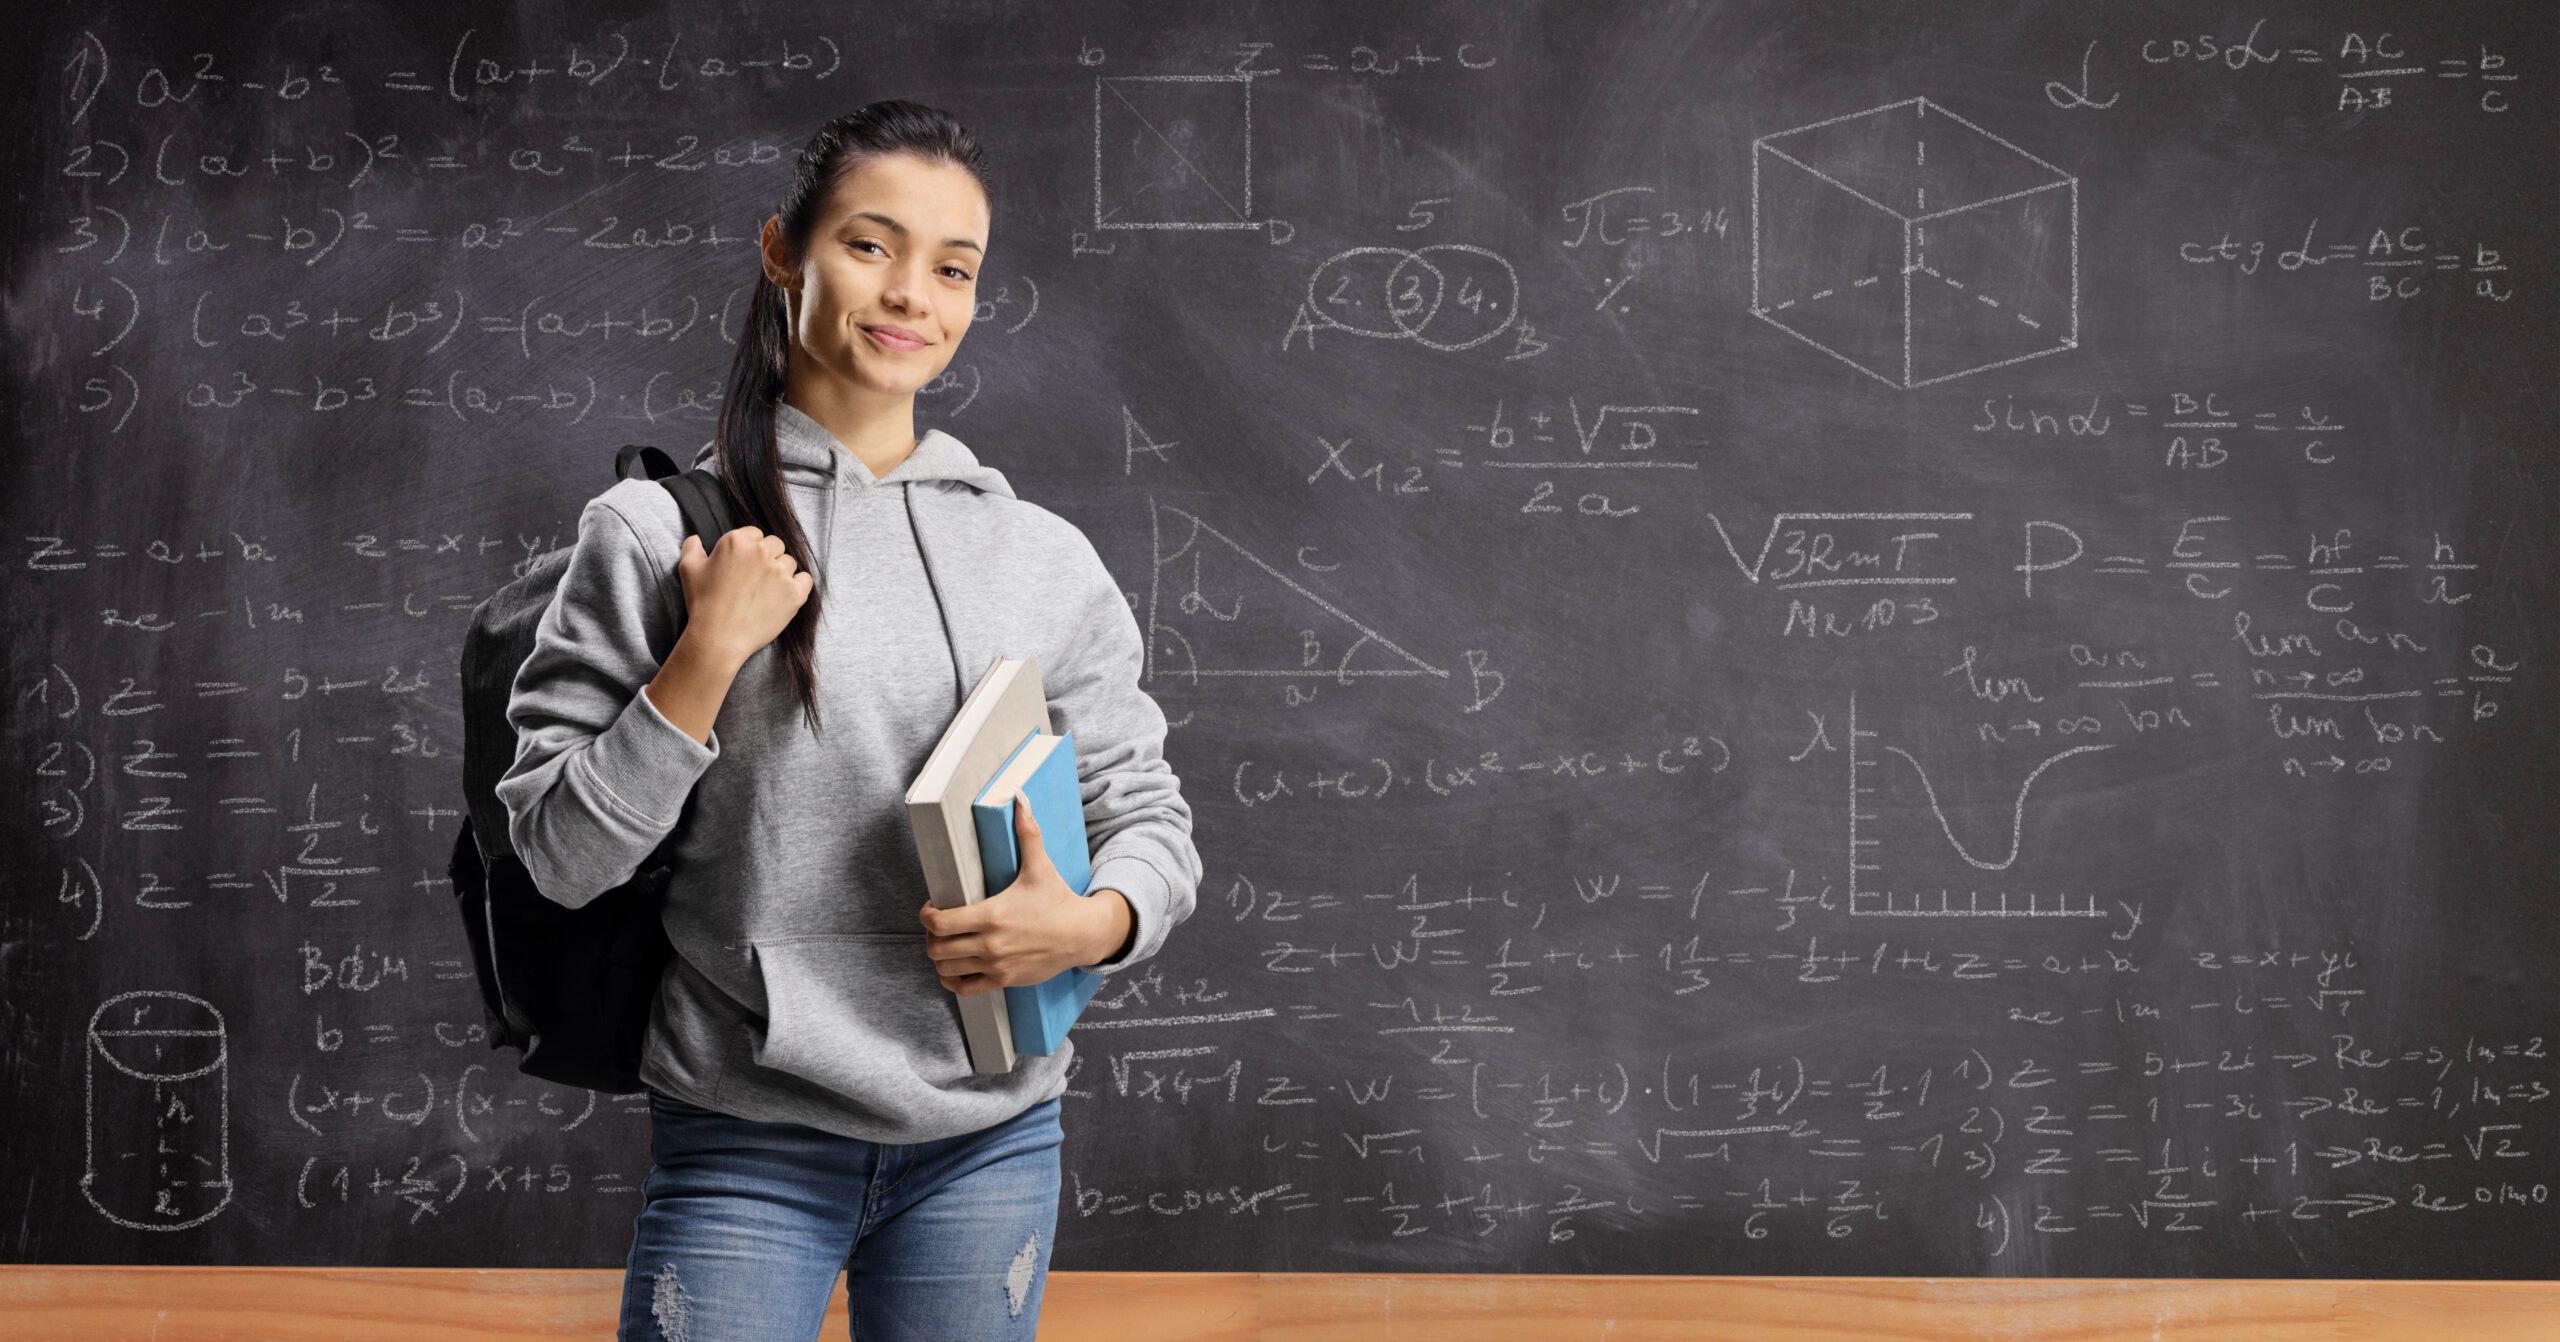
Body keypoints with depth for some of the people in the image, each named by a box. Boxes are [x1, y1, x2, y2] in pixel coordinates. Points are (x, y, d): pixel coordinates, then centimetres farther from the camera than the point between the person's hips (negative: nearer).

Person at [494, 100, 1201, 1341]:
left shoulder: (1043, 560, 6)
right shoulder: (655, 532, -3)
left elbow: (1147, 813, 9)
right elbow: (558, 853, -6)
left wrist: (1093, 925, -11)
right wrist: (708, 655, -16)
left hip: (991, 1142, 3)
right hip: (748, 1145, -3)